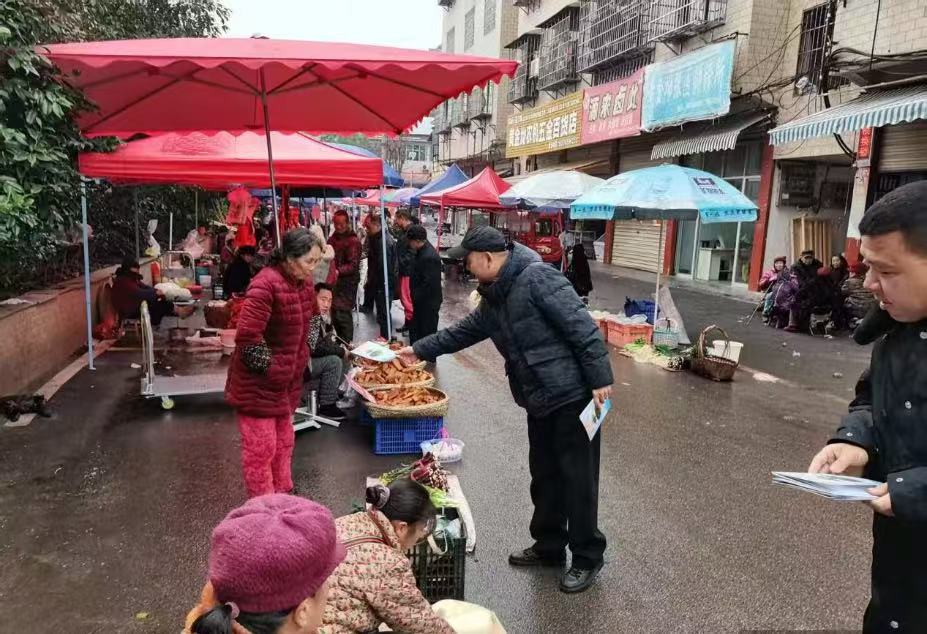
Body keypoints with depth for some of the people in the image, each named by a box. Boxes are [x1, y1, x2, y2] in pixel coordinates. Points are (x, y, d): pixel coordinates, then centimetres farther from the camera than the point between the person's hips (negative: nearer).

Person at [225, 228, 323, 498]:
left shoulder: (303, 281, 1)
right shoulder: (265, 284, -25)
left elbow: (310, 319, 18)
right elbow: (246, 338, -29)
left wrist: (300, 362, 13)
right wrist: (269, 367, -18)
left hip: (287, 380, 8)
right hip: (258, 383, -8)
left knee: (284, 441, 21)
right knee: (261, 448, 3)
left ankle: (282, 495, 38)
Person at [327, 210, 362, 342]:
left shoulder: (353, 241, -11)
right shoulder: (333, 238, 13)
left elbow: (353, 265, -18)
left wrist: (338, 271, -31)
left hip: (347, 283, -7)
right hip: (334, 282, 7)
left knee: (343, 314, -10)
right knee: (334, 312, 12)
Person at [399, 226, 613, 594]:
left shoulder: (537, 277, -18)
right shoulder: (494, 297, 11)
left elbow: (581, 326, -21)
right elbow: (465, 331, 24)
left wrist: (600, 378, -22)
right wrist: (420, 350, 27)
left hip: (572, 395, -9)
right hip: (539, 399, 9)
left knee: (577, 478, 2)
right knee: (544, 475, 18)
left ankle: (587, 558, 18)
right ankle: (549, 547, 34)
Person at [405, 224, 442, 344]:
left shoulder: (429, 257, -27)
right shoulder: (421, 251, 4)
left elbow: (429, 283, -27)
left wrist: (415, 296, -16)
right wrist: (414, 295, 10)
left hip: (428, 302, -10)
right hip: (421, 300, 10)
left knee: (427, 331, 4)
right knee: (416, 329, 20)